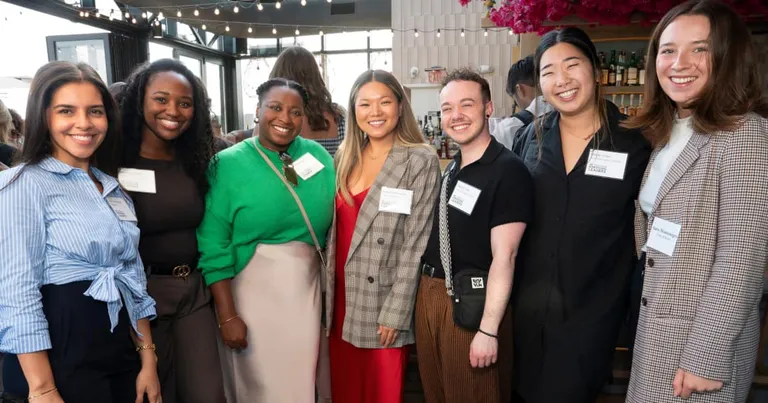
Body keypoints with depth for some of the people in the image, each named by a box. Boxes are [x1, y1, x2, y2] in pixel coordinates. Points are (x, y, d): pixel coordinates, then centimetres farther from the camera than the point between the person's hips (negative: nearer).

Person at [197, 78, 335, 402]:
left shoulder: (318, 156, 2)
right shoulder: (229, 164, -8)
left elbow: (333, 227, 7)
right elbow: (213, 247, -9)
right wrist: (227, 314, -11)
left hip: (308, 287, 3)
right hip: (253, 290, -3)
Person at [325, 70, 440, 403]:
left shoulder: (421, 161, -9)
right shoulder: (346, 157, 7)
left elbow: (414, 244, -12)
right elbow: (335, 228, 10)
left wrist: (395, 313, -14)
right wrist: (327, 290, 6)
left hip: (382, 302, -5)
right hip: (341, 298, 5)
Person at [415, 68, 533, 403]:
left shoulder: (508, 171, -15)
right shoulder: (449, 169, 8)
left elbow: (504, 256, -18)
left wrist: (488, 330, -20)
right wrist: (425, 295, 10)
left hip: (471, 305, -7)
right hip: (429, 296, 7)